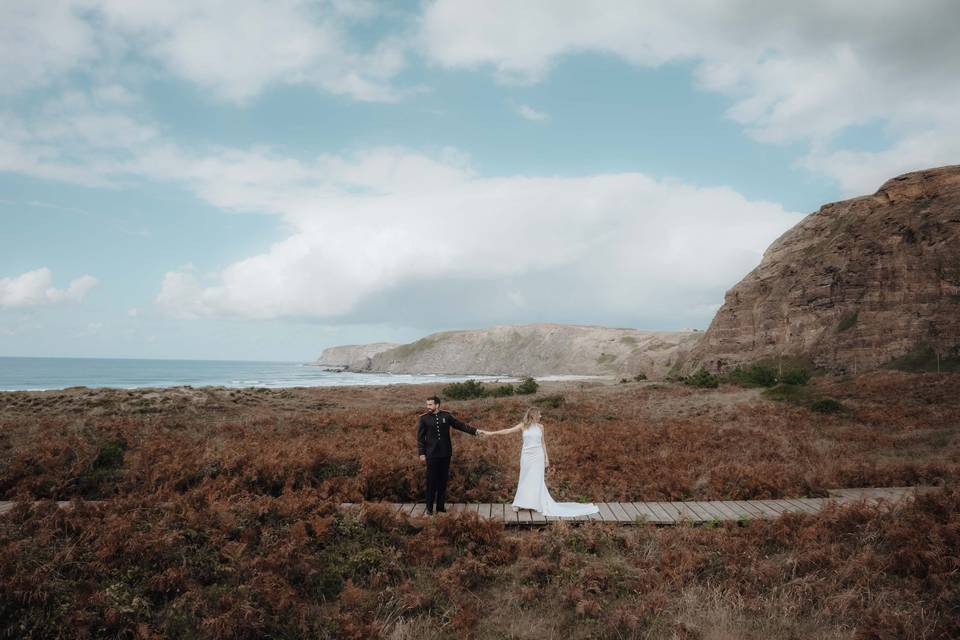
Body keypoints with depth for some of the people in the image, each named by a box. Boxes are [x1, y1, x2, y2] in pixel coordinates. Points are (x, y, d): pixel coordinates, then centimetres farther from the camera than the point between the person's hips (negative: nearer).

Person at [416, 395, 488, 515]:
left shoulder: (446, 415, 1)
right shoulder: (424, 418, -3)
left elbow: (461, 425, 6)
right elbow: (420, 437, -1)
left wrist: (475, 431, 0)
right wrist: (421, 453, -5)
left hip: (445, 454, 2)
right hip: (431, 455, -2)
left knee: (443, 481, 9)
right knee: (431, 482, 1)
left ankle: (441, 506, 19)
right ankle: (429, 508, 12)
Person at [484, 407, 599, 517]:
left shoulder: (540, 427, 6)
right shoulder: (523, 426, -1)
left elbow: (543, 443, 12)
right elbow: (507, 431, -5)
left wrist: (546, 458, 8)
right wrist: (491, 433, -10)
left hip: (538, 456, 1)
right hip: (526, 455, -1)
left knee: (537, 480, 2)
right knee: (525, 480, 4)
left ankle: (540, 504, 10)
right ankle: (519, 503, 12)